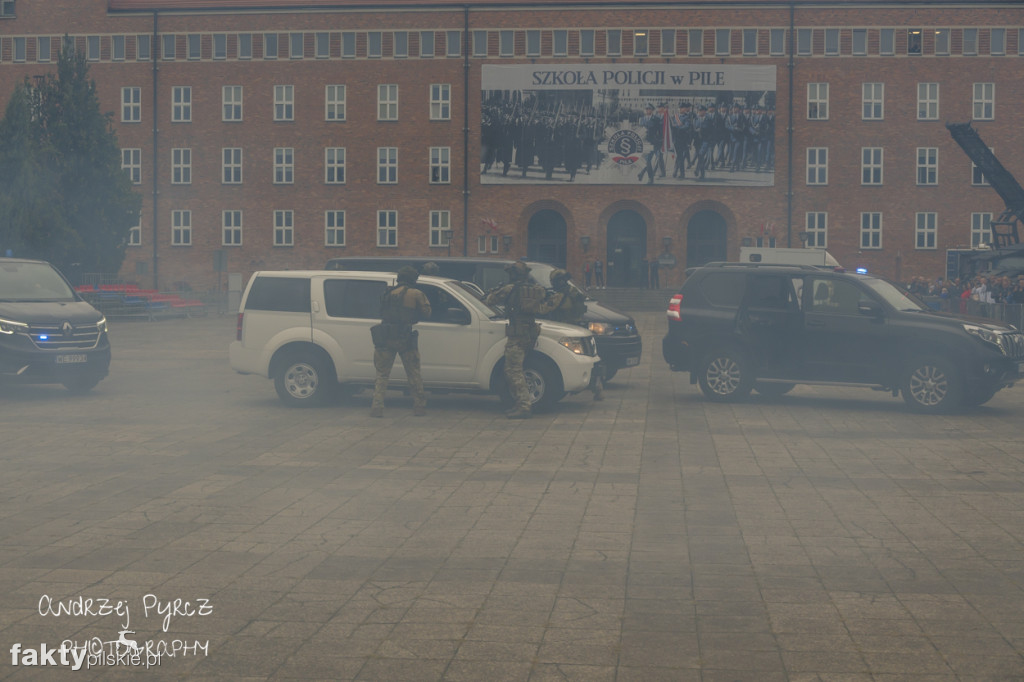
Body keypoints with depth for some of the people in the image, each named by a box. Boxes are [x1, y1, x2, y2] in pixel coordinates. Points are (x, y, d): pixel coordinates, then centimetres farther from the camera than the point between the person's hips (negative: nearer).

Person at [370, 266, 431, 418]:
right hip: (404, 339, -3)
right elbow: (426, 313, 0)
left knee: (382, 375, 8)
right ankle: (419, 407, 16)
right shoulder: (416, 294, -1)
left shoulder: (388, 293, 13)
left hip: (385, 338, 3)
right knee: (414, 375, 11)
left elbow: (383, 313, 18)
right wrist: (425, 300, 19)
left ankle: (377, 407, -1)